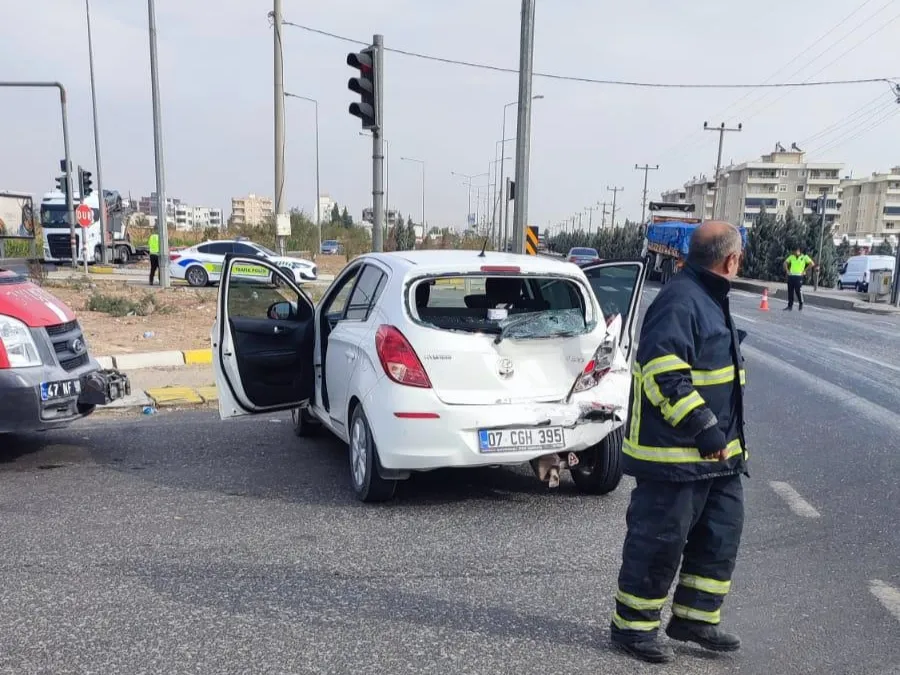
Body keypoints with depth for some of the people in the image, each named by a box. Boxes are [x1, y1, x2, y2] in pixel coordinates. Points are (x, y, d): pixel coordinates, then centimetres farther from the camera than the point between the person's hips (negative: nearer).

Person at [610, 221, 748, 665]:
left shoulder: (709, 299, 16)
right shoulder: (680, 301, -19)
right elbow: (663, 372, -28)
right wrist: (705, 431, -27)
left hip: (717, 451, 10)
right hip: (674, 453, -10)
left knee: (721, 533, 16)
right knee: (659, 541, 1)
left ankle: (694, 618, 30)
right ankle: (633, 627, 18)